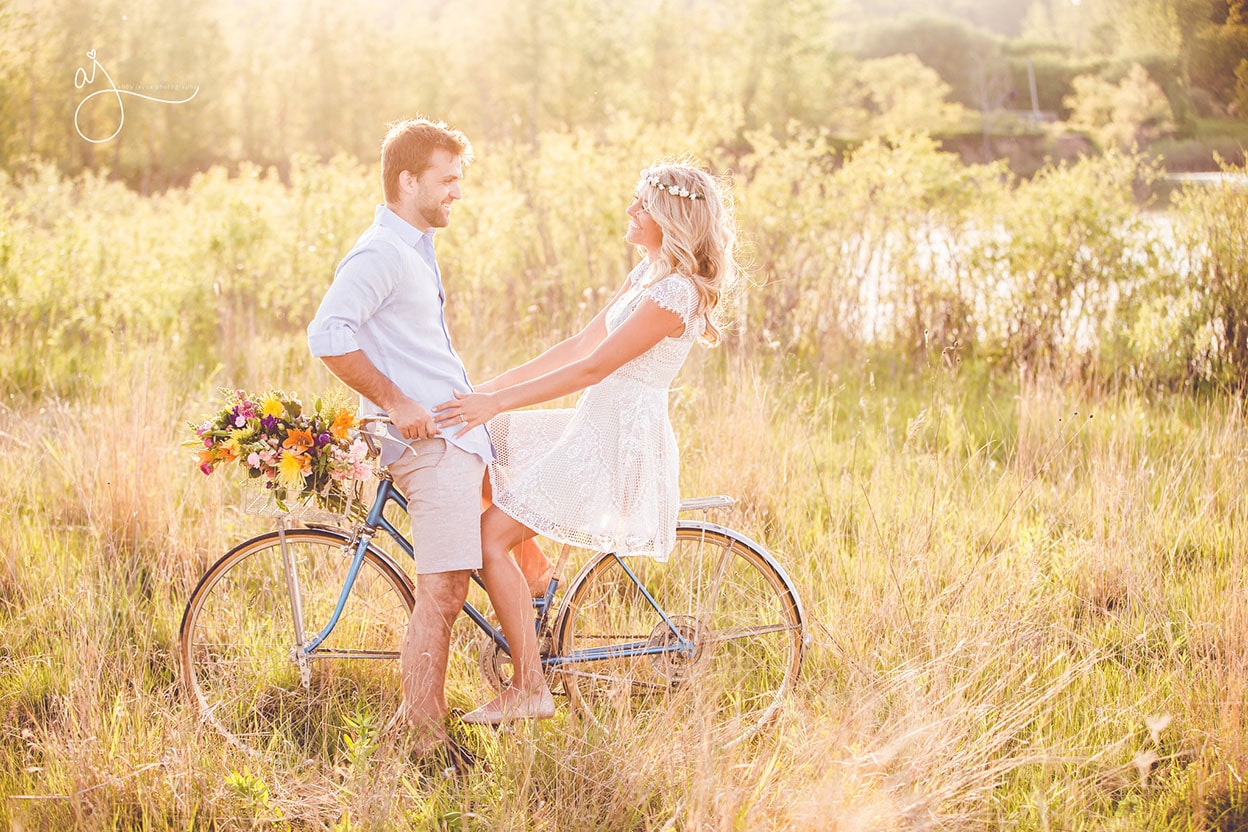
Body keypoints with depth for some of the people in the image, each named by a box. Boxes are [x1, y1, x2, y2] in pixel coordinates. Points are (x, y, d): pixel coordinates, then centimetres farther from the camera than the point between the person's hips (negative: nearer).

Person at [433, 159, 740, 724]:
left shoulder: (675, 294, -20)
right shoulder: (648, 274, 11)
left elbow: (591, 368, -23)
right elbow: (579, 345, 12)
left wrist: (496, 403, -23)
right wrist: (490, 387, 8)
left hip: (620, 440, -10)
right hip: (596, 425, 10)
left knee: (489, 536, -13)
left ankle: (530, 689, -6)